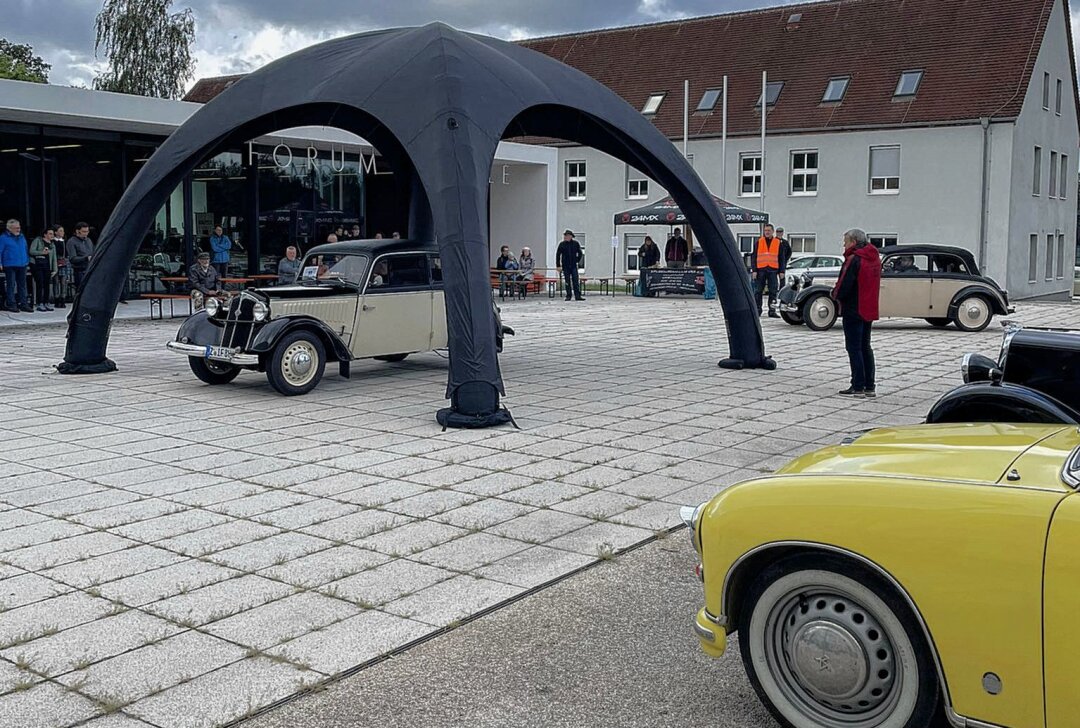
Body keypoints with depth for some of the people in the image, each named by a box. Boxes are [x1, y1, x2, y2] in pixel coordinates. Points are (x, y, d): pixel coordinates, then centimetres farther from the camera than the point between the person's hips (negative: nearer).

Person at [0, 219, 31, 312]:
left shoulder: (22, 237, 14)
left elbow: (26, 249, 21)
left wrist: (27, 261, 15)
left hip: (22, 265, 6)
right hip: (10, 266, -6)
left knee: (22, 285, 8)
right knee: (11, 285, -3)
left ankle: (23, 304, 12)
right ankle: (11, 304, 1)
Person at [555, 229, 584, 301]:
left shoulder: (576, 243, 3)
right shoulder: (562, 244, 1)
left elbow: (580, 254, 14)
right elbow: (558, 255, 5)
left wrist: (577, 261, 7)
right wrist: (558, 265, 1)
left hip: (573, 266, 0)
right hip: (565, 266, 0)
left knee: (576, 281, -6)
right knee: (567, 282, 3)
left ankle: (578, 296, -7)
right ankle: (568, 296, 9)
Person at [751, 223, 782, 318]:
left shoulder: (778, 242, 10)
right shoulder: (759, 242, 7)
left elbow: (781, 258, 13)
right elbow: (754, 257, 6)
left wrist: (781, 271, 5)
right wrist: (754, 270, -3)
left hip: (773, 270, 1)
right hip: (760, 270, -1)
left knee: (773, 291, 1)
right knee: (758, 291, 1)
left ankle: (772, 311, 4)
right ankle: (757, 310, 8)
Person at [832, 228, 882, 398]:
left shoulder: (854, 260, -18)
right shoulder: (875, 258, 9)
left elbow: (844, 286, -22)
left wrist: (835, 294, -1)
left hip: (853, 311, -9)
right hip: (869, 310, 9)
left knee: (854, 348, -2)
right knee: (865, 347, 15)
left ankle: (858, 387, -2)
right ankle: (870, 386, 17)